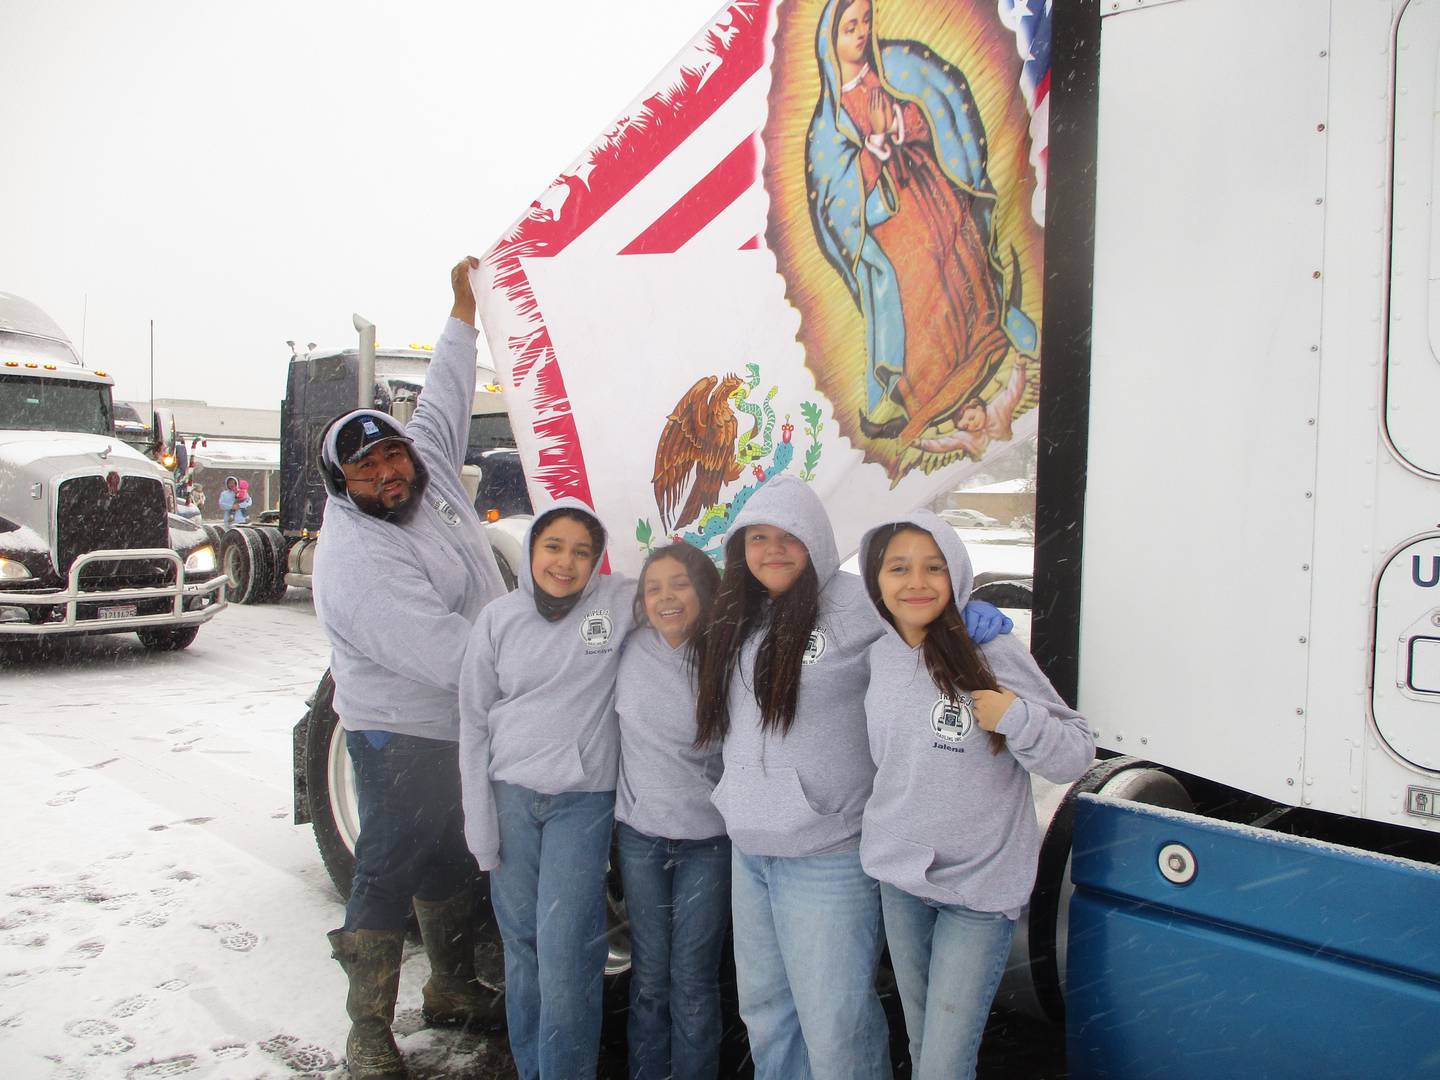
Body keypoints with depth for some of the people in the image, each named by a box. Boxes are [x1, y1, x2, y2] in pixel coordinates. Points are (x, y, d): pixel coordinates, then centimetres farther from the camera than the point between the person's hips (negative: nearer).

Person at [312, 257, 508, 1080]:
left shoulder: (432, 467, -1)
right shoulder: (355, 562, -24)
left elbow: (445, 396, 14)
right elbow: (443, 651, -31)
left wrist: (466, 303, 18)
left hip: (465, 722, 8)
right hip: (401, 735, -8)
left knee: (451, 860, 20)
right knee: (389, 872, 1)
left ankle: (455, 990, 37)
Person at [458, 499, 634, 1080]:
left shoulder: (619, 602, -5)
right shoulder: (499, 619, 1)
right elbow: (474, 720, 4)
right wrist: (479, 820, 1)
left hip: (583, 801, -2)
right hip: (511, 797, 2)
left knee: (565, 950, -8)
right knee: (520, 942, 12)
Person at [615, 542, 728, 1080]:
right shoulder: (630, 652, -2)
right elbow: (614, 730, 11)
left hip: (708, 839, -2)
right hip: (640, 833, 2)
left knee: (693, 980, 5)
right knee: (649, 975, 12)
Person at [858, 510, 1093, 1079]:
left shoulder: (994, 654, -16)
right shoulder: (877, 655, -1)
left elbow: (1076, 754, -13)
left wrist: (1018, 718, -29)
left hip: (979, 886, -5)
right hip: (897, 879, 5)